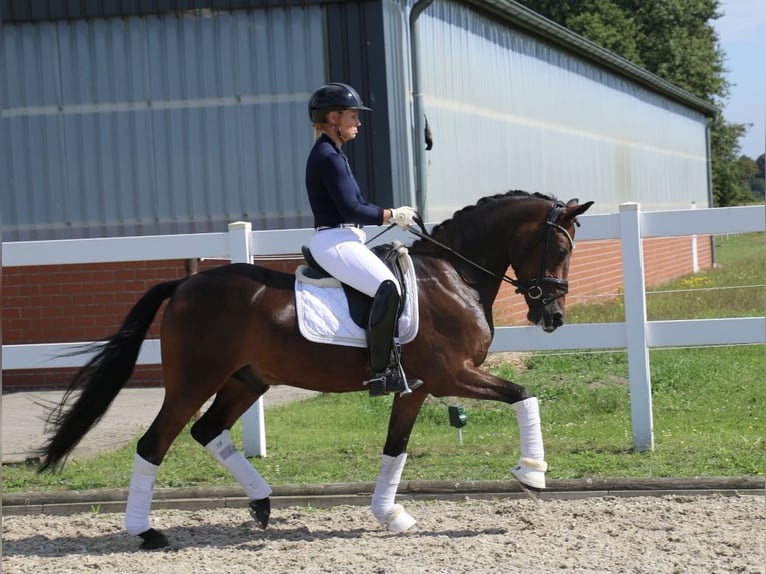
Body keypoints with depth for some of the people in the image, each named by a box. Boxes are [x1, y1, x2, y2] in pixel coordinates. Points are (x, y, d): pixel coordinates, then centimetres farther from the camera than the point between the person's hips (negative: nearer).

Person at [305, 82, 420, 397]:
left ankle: (392, 362, 14)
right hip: (334, 242, -11)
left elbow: (357, 204, 20)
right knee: (388, 288, -28)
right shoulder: (327, 157, -14)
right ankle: (381, 372, -28)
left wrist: (394, 214, 10)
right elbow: (351, 209, -18)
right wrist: (391, 215, -6)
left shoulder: (332, 154, 19)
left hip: (346, 240, 11)